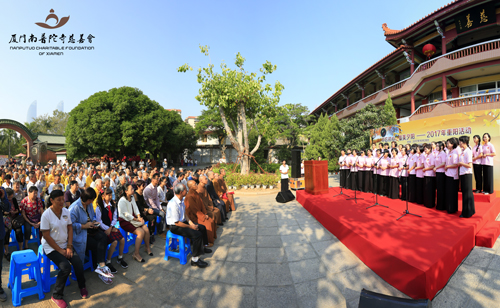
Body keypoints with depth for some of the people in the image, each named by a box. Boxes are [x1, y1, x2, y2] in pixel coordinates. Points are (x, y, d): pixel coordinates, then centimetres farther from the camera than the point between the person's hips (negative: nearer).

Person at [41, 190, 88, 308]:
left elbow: (70, 229, 2)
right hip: (51, 247, -4)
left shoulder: (66, 211, -1)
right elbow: (46, 236, -14)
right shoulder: (46, 215, -16)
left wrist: (69, 247, -7)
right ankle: (56, 296, 0)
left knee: (78, 262, -14)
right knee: (66, 267, -23)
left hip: (65, 244, 4)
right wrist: (60, 250, -14)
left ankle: (82, 286, 14)